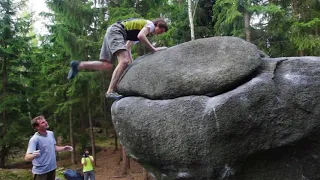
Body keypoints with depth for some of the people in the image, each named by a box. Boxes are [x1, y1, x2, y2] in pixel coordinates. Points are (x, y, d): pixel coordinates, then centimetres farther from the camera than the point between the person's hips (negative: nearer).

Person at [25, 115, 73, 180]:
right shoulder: (34, 139, -21)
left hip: (52, 168, 7)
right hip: (41, 172, -7)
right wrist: (33, 155, -48)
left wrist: (64, 148, 4)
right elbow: (27, 158, -28)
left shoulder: (51, 133, 1)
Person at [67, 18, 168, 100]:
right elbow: (140, 36, -20)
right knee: (124, 61, -24)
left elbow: (127, 47, 28)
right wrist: (154, 49, -16)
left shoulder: (140, 27, 30)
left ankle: (78, 65, 7)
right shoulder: (150, 24, 3)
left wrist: (131, 63, 22)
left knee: (107, 65, 4)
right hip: (115, 31, -10)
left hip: (110, 32, 10)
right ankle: (110, 91, -33)